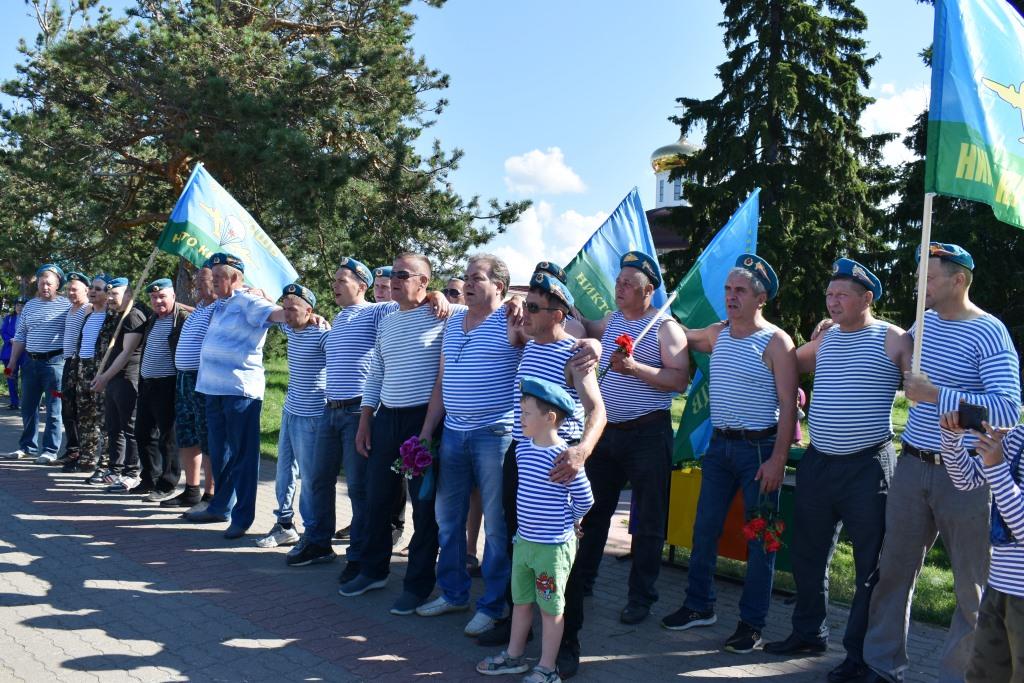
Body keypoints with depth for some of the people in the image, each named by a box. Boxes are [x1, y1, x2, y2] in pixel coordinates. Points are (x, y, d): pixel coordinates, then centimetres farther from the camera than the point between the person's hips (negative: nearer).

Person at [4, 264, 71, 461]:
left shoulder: (66, 305, -4)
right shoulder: (29, 306, 11)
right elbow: (20, 337, 15)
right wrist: (12, 364, 13)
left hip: (55, 362, -5)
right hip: (31, 362, 5)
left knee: (53, 410, 0)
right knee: (28, 407, 12)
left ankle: (50, 450, 7)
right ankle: (27, 446, 24)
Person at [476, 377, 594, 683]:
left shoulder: (563, 457, -21)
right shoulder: (523, 448, 1)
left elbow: (584, 500, -11)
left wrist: (567, 521, 5)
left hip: (553, 546, -7)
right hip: (524, 540, 7)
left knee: (551, 608, 7)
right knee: (521, 601, 20)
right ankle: (514, 656, 36)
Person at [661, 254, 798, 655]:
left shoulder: (775, 342, -10)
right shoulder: (716, 335, 8)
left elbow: (788, 406, -13)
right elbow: (681, 337, 28)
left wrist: (778, 460, -19)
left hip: (759, 448, -6)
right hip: (720, 444, 6)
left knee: (759, 537, 2)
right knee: (705, 529, 11)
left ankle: (752, 623, 14)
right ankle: (699, 607, 26)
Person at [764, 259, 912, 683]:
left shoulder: (893, 339, -4)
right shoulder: (823, 339, 12)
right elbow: (788, 365, 28)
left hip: (868, 466, -6)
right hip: (817, 462, 6)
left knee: (870, 564, 3)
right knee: (807, 553, 15)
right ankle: (809, 633, 32)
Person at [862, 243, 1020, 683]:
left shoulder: (989, 333, -12)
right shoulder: (924, 322, 8)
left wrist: (935, 395, -26)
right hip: (912, 466, 6)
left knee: (973, 585, 8)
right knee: (894, 569, 12)